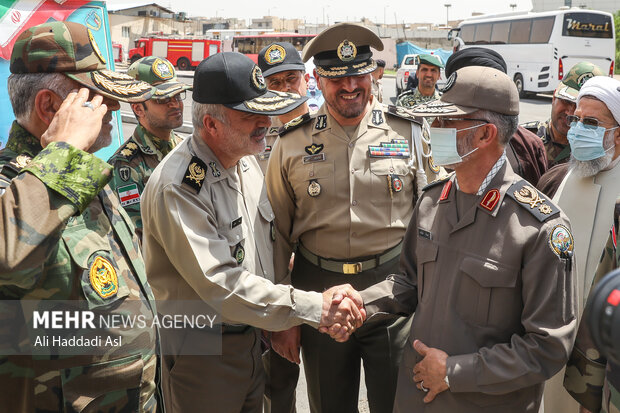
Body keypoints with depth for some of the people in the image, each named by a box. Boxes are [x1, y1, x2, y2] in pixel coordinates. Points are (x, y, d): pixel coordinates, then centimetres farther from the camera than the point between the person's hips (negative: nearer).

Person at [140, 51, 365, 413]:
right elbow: (223, 286, -29)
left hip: (252, 338, 7)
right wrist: (316, 307, -26)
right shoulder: (177, 186, -25)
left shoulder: (247, 160, 3)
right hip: (202, 353, -7)